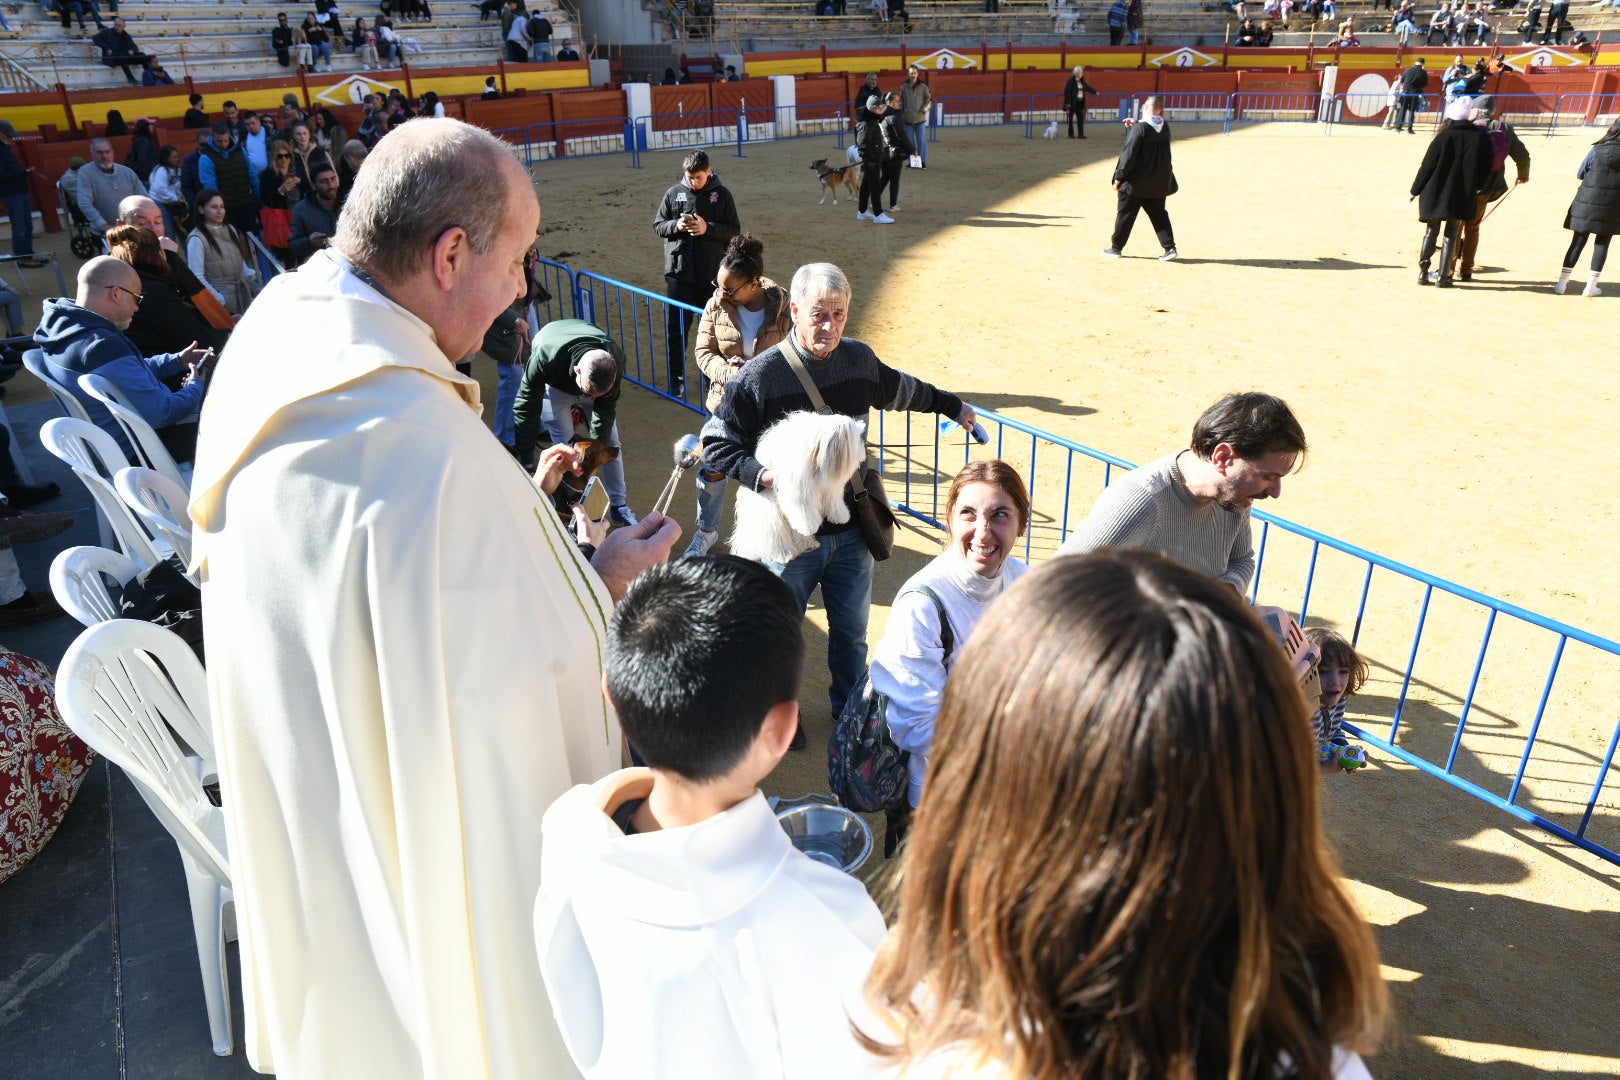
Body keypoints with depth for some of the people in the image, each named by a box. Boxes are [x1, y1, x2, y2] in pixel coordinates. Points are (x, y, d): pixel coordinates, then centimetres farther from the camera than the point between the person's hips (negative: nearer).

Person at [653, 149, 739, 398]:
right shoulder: (674, 193, 3)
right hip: (678, 272, 1)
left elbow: (734, 231, -2)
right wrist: (676, 225, -13)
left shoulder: (722, 195, -1)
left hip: (712, 274, -1)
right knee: (675, 328, 1)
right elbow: (657, 225, 7)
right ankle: (676, 380, 9)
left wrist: (708, 228, -17)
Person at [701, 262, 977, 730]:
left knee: (852, 633, 19)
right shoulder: (758, 376, -16)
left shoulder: (859, 358, -2)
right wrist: (763, 474, -26)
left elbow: (900, 390, 20)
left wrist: (951, 404, 34)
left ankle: (851, 709, 44)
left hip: (850, 532, 4)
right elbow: (716, 443, -9)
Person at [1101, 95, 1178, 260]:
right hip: (1159, 182, 6)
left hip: (1137, 182, -6)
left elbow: (1129, 155, -18)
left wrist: (1119, 177, -11)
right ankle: (1170, 247, 4)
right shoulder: (1165, 127, 4)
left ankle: (1116, 248, 17)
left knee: (1125, 214, 7)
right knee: (1158, 214, 13)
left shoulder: (1139, 129, -17)